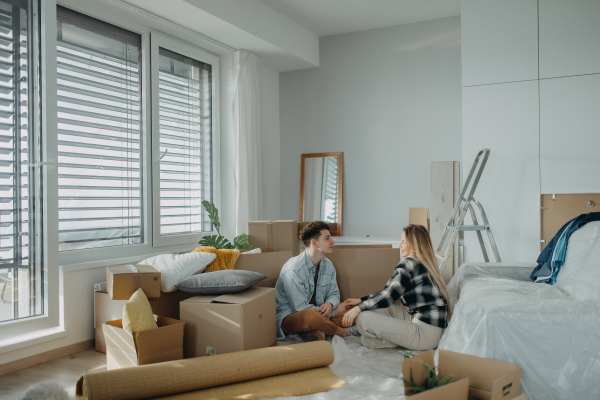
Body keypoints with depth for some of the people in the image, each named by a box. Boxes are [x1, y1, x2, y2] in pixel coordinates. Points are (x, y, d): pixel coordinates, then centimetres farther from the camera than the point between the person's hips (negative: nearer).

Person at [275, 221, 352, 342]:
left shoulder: (328, 266, 2)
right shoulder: (293, 269, -23)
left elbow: (334, 293, 11)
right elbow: (300, 308, -22)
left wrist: (329, 304, -16)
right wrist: (333, 312, -17)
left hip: (319, 313, 8)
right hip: (290, 317, -8)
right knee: (311, 316, -40)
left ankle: (311, 331, -15)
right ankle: (338, 331, -10)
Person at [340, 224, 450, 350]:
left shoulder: (409, 264, -12)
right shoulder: (426, 264, 17)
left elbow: (389, 295, -16)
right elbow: (390, 292, 21)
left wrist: (359, 308, -9)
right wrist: (361, 300, 20)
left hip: (425, 334, -10)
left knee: (363, 317, -17)